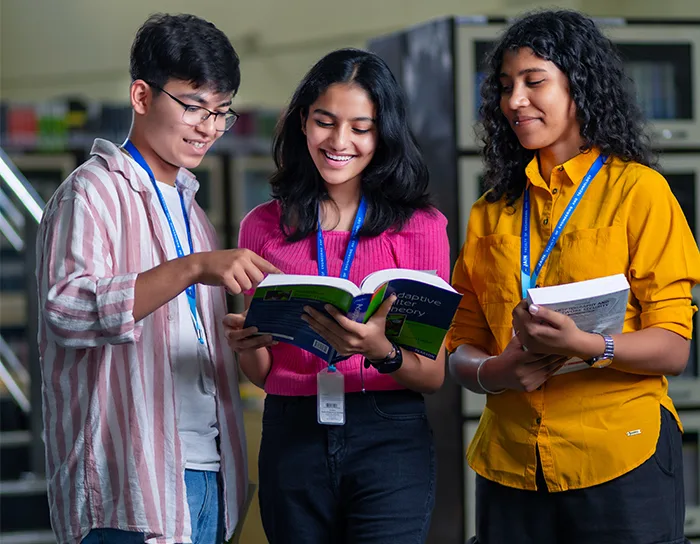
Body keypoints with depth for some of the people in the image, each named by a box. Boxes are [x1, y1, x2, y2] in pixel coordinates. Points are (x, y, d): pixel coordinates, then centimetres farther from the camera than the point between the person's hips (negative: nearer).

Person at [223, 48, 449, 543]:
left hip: (389, 441, -2)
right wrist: (246, 346, -11)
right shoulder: (264, 227, 7)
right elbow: (262, 374, 11)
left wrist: (381, 352, -22)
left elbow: (434, 375, -1)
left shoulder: (421, 226, 2)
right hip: (292, 441, 2)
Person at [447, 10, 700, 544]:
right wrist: (494, 372, -12)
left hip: (620, 464, -4)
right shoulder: (492, 212, 13)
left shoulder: (637, 190, -2)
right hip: (510, 466, 4)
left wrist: (585, 346, -24)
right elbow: (462, 348, 11)